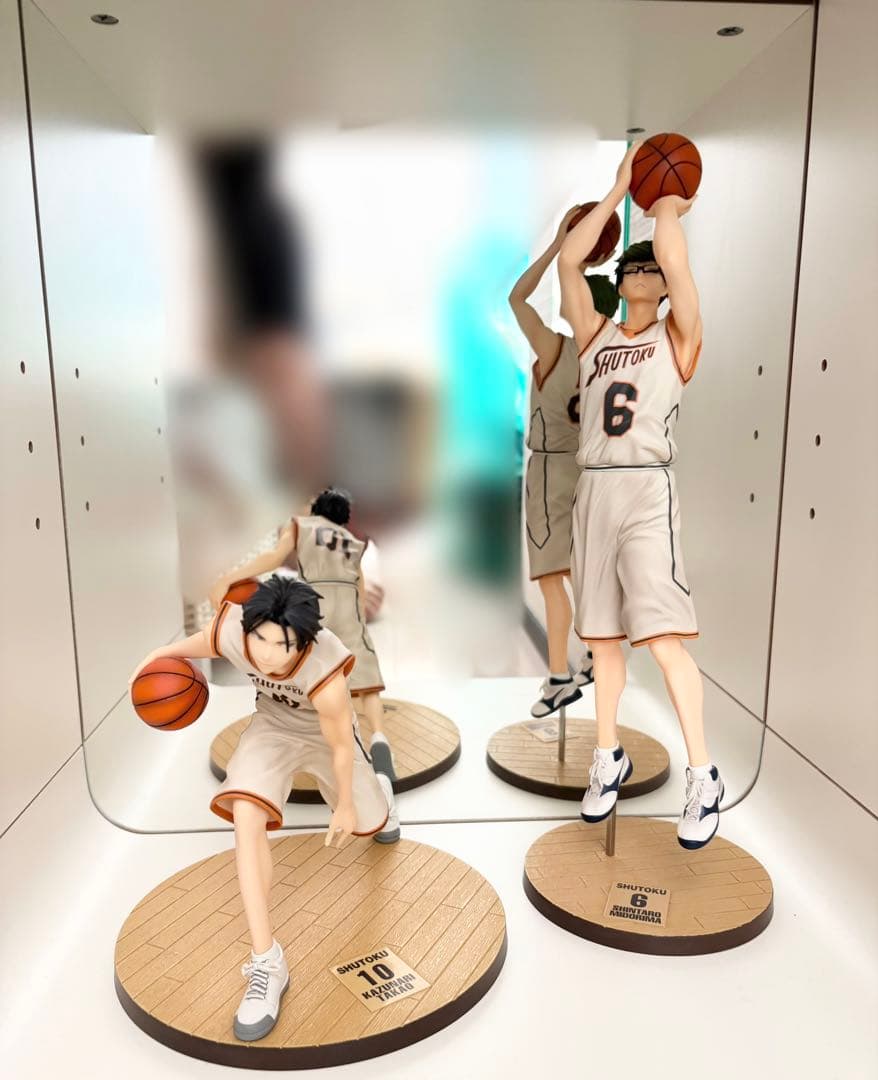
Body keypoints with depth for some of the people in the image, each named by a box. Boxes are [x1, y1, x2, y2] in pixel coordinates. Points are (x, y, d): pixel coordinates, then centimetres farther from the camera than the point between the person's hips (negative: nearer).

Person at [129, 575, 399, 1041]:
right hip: (273, 726, 2)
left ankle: (378, 786, 63)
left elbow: (340, 746, -26)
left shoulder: (325, 677, -44)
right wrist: (163, 654, -3)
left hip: (324, 733, -2)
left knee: (365, 820, 20)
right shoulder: (229, 629, -37)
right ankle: (267, 962, -14)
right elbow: (198, 644, -9)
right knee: (245, 816, -25)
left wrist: (345, 805, -13)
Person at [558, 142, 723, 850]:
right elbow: (569, 260, 10)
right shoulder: (596, 334, 18)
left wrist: (668, 203, 13)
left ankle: (703, 777, -2)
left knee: (663, 636, -13)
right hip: (594, 490, 5)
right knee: (603, 635, 8)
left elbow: (672, 256, -6)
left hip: (647, 490, -4)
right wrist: (618, 190, 16)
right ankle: (609, 759, 20)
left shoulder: (678, 335, 7)